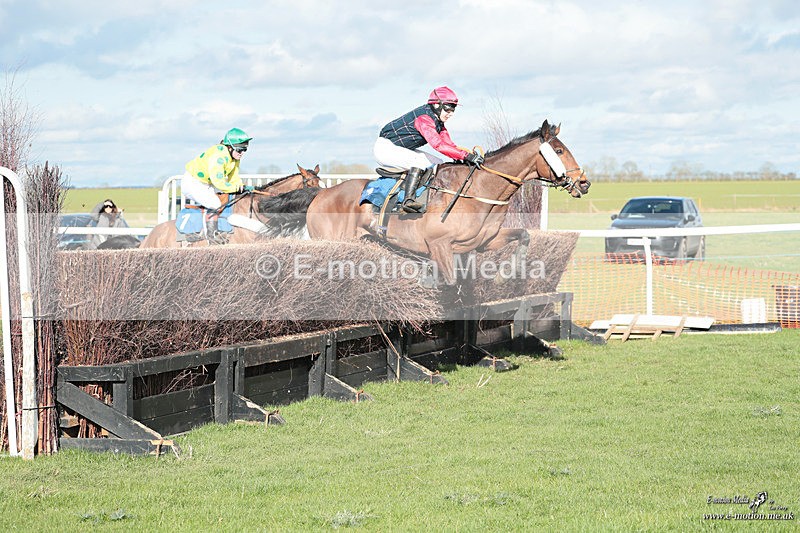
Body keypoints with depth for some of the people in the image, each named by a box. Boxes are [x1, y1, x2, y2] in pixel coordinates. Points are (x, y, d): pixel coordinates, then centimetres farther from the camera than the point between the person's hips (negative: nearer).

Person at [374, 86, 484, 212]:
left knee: (439, 164, 4)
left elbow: (448, 143, 3)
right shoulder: (424, 118, -28)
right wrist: (466, 155, -44)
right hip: (385, 148, -10)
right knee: (420, 162, -30)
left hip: (403, 150, 10)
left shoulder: (438, 121, 2)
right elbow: (438, 144, -40)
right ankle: (408, 200, -35)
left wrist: (462, 158, -15)